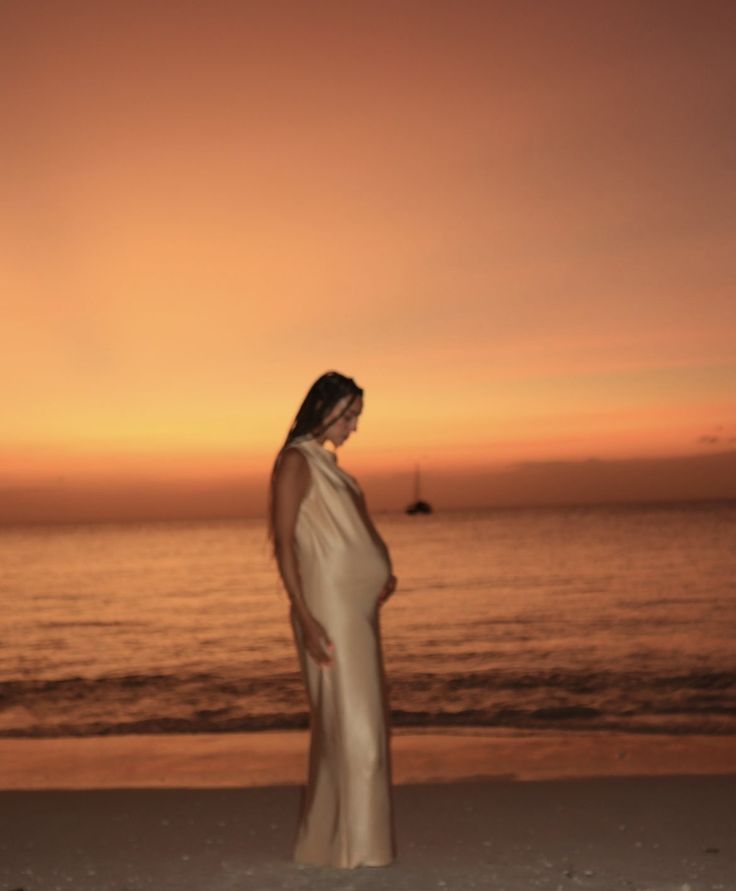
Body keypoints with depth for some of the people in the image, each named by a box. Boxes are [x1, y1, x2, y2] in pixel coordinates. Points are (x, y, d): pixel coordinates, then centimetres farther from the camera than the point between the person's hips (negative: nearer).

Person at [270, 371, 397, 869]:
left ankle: (330, 840, 19)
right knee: (351, 724, -6)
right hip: (330, 608, -9)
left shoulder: (327, 463, 17)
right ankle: (352, 846, 1)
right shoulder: (297, 462, -10)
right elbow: (284, 543, -16)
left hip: (358, 608, 9)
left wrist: (384, 575, 9)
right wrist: (306, 619, -22)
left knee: (358, 724, 12)